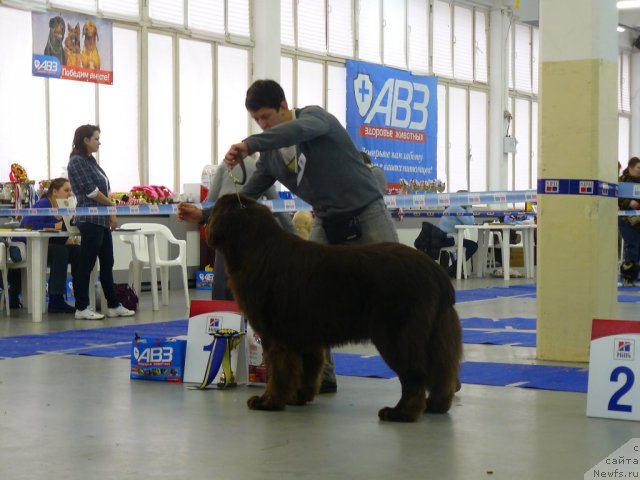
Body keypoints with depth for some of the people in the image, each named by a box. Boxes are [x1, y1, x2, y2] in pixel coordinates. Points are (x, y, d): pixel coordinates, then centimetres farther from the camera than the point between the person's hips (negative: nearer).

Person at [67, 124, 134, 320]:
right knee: (86, 264, -4)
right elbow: (90, 191, -14)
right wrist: (112, 205, -4)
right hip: (90, 219, -9)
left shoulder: (91, 161, 17)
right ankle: (81, 308, 1)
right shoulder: (77, 161, -9)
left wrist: (111, 213, 9)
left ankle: (114, 306, 16)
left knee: (107, 264, 11)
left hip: (102, 219, 9)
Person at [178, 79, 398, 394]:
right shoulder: (271, 155, 4)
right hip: (328, 221, 6)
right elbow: (246, 196, 7)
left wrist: (249, 144, -49)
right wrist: (204, 214, -5)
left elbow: (300, 129, -38)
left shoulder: (314, 116, -14)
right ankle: (322, 374, 2)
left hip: (367, 212, -6)